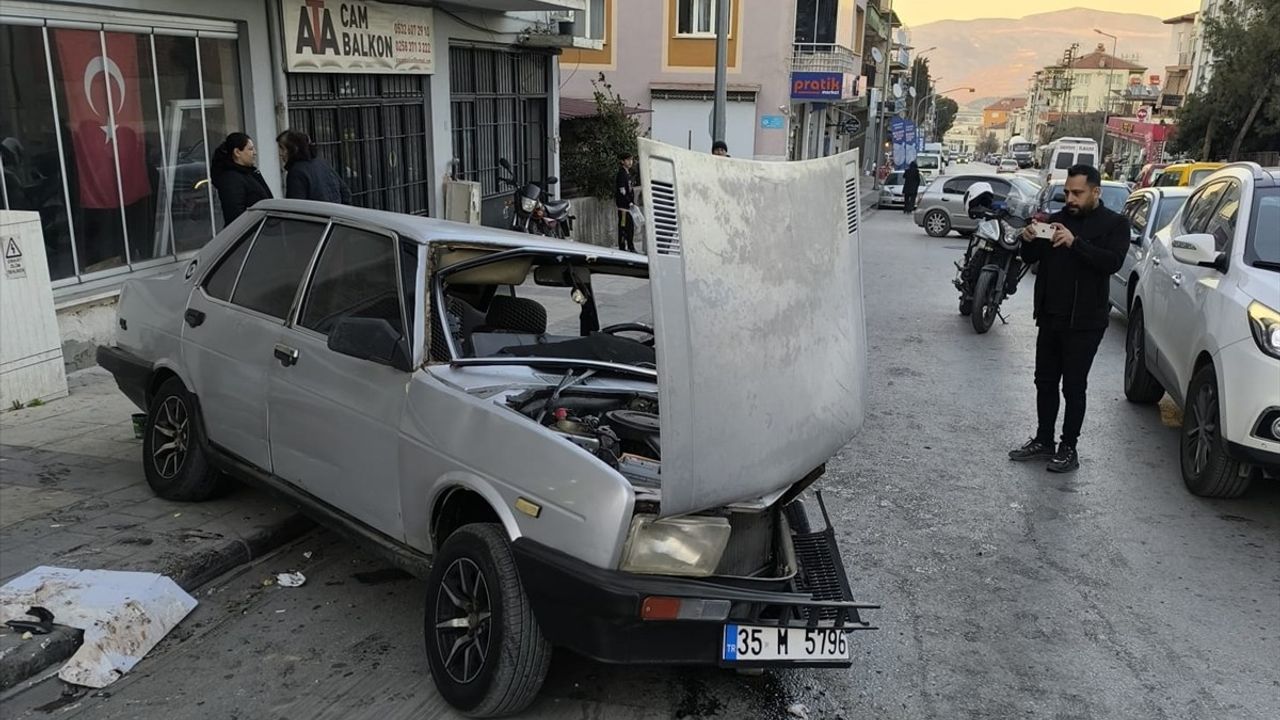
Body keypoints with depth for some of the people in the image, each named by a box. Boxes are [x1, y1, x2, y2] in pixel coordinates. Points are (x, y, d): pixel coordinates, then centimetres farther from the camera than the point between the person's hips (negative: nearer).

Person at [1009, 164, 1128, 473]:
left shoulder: (1114, 224, -3)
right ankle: (1043, 441, 22)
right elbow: (1030, 258, 10)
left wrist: (1075, 242, -30)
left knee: (1074, 386, 0)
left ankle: (1069, 448, 9)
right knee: (1045, 381, 11)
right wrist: (1029, 241, -12)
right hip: (1050, 317, 5)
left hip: (1084, 321, -5)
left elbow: (1113, 261, -20)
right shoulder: (1058, 218, 10)